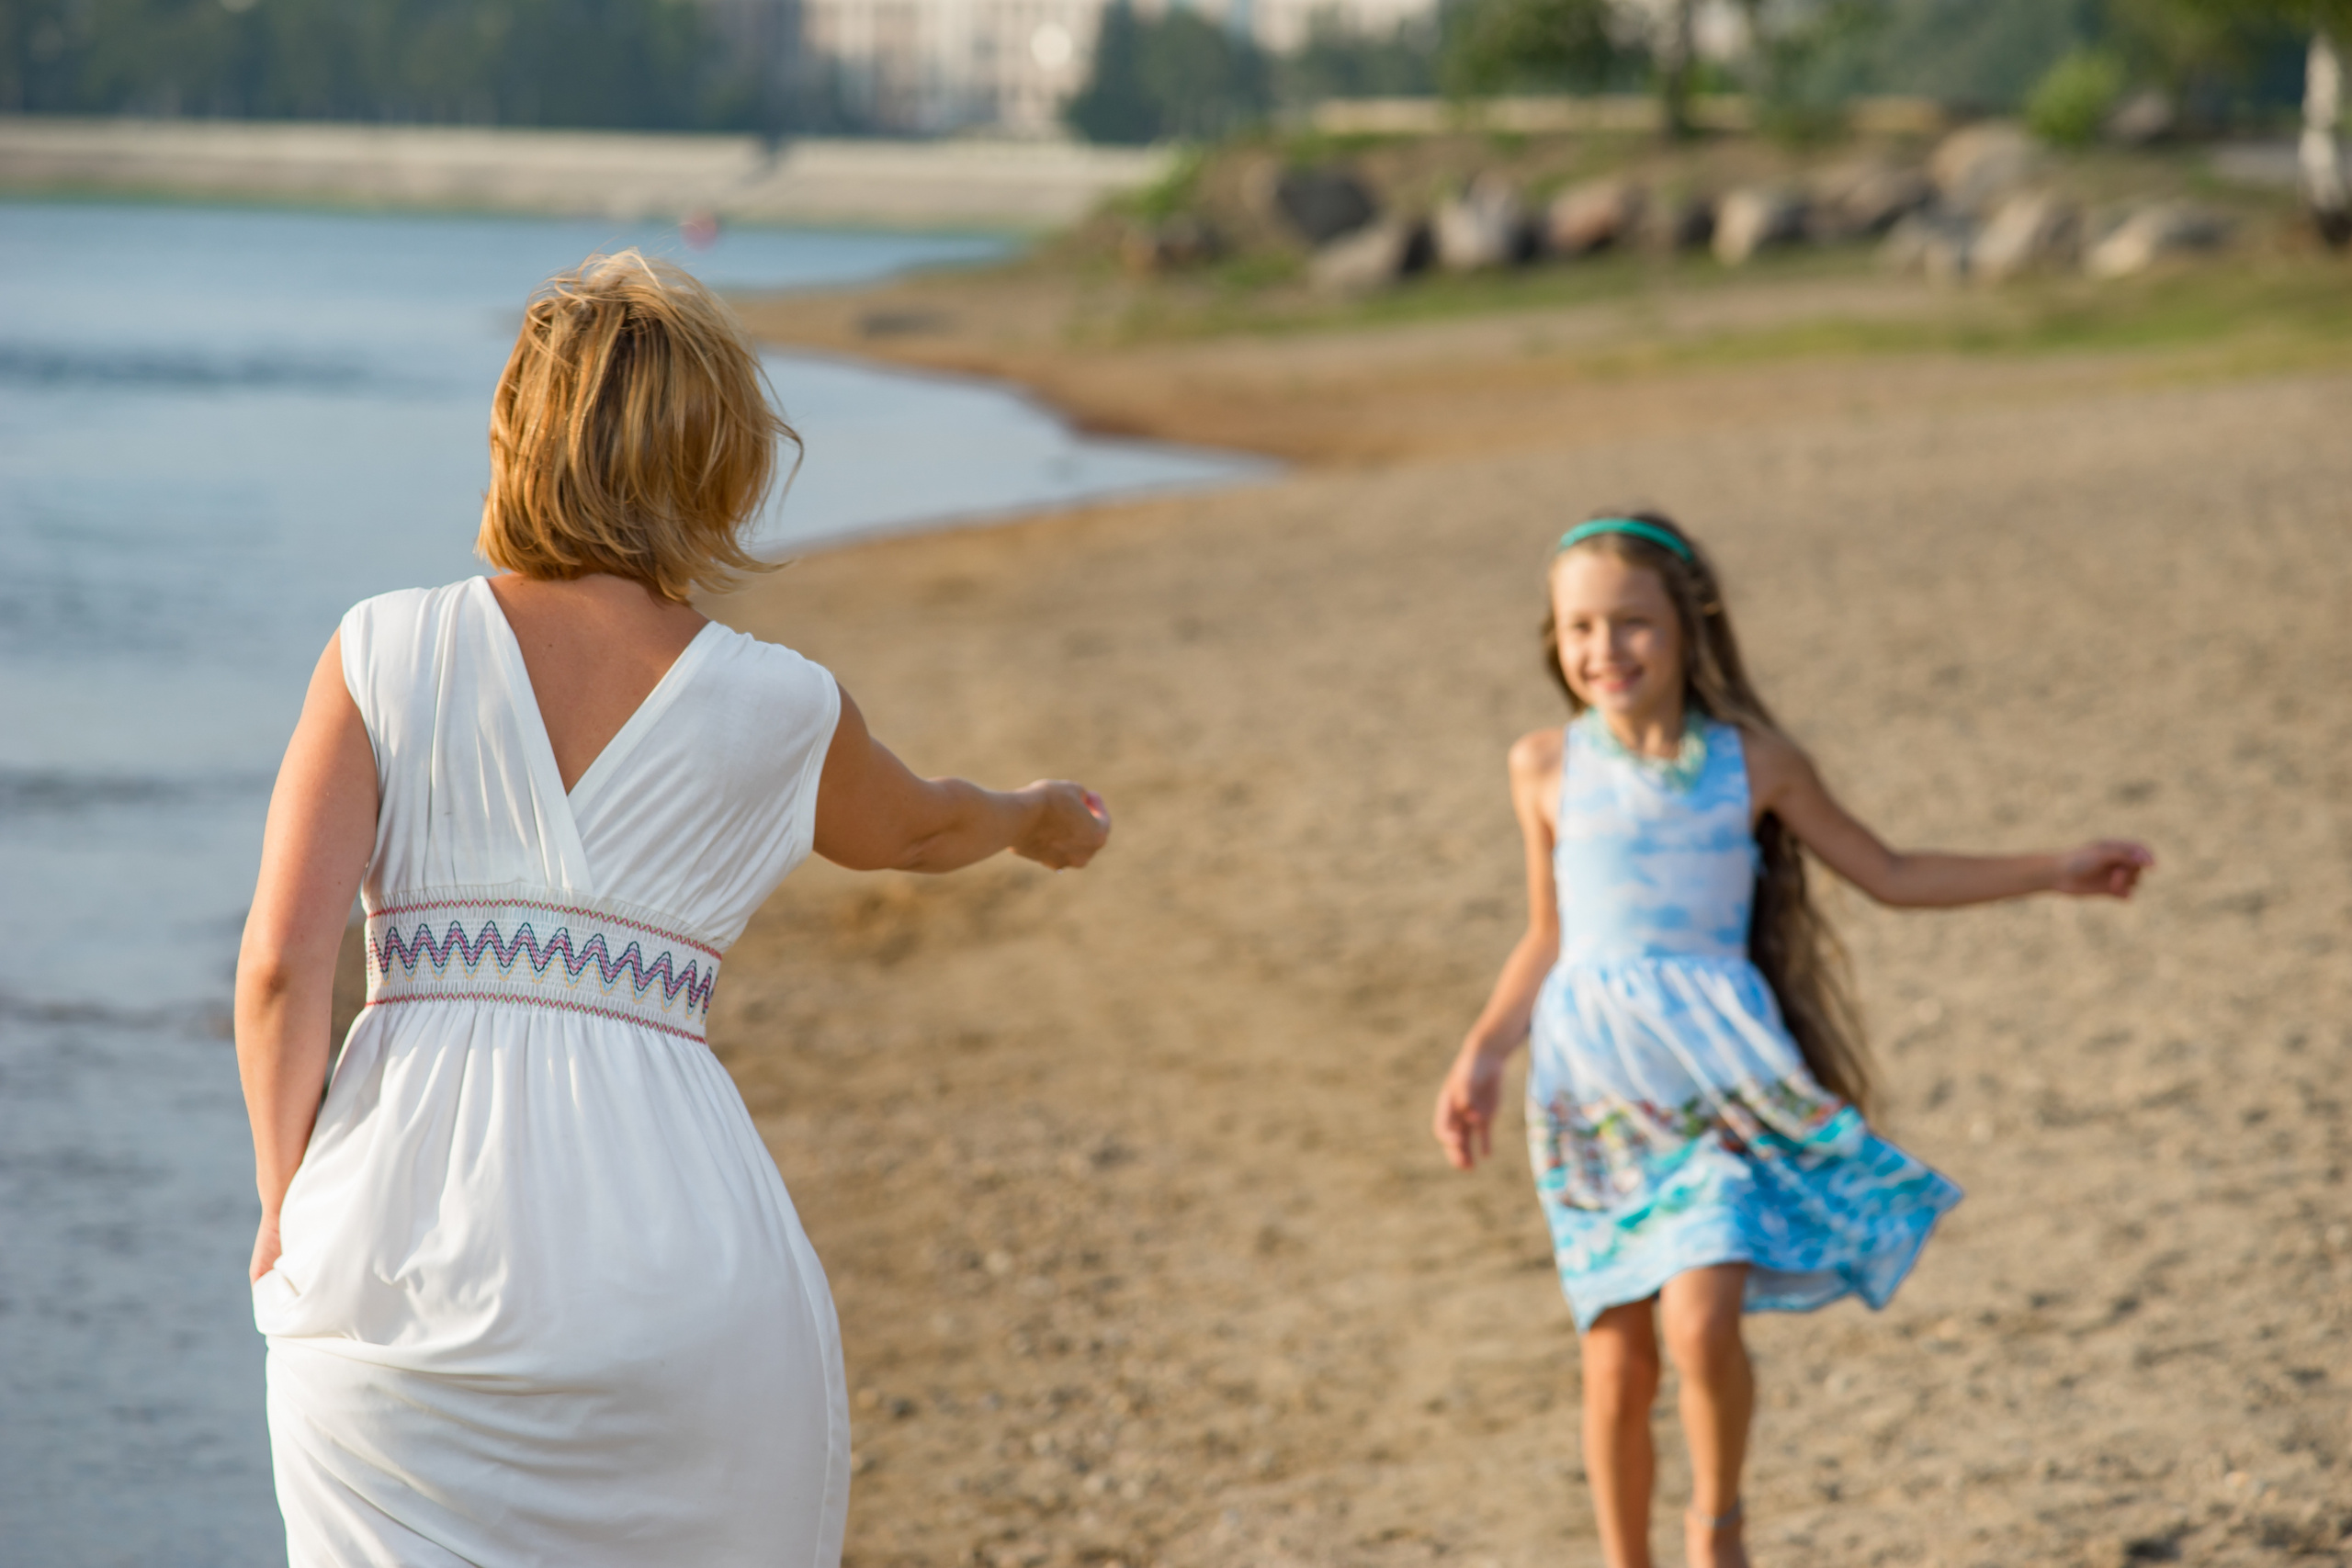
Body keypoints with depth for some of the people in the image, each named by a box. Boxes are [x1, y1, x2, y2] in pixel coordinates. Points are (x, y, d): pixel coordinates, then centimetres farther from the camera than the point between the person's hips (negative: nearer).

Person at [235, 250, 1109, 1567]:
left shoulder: (388, 654, 2)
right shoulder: (776, 711, 5)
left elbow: (281, 965, -4)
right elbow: (914, 828, 28)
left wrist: (287, 1205, 9)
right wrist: (1037, 817, 50)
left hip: (404, 1244, 0)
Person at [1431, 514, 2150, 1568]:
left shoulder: (1751, 762, 0)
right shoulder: (1548, 767, 3)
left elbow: (1891, 875, 11)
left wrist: (2055, 872, 8)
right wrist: (1479, 1062, 6)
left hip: (1716, 1076, -1)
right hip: (1594, 1086, 1)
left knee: (1700, 1322, -19)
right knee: (1616, 1359, 3)